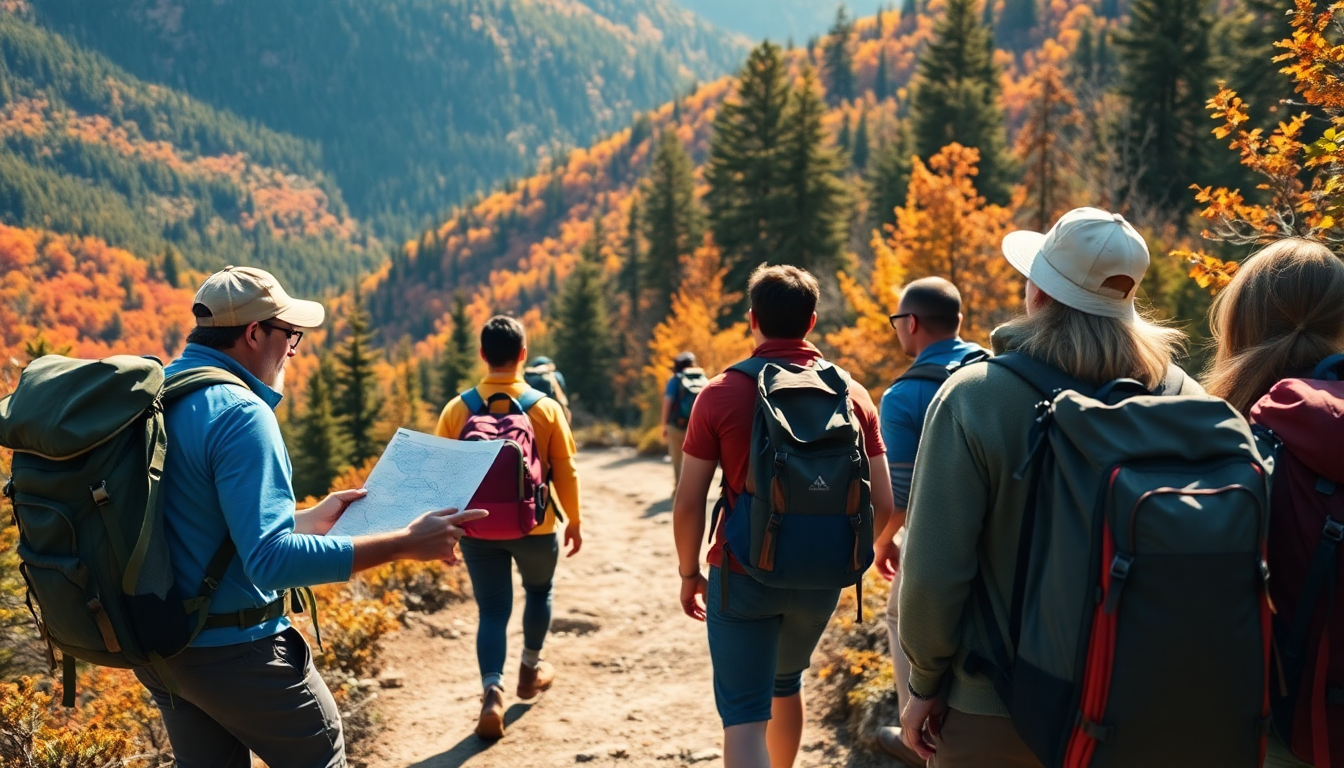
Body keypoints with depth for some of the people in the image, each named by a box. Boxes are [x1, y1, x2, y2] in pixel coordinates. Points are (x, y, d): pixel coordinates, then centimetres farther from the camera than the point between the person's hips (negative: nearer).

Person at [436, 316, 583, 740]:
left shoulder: (458, 408, -6)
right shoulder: (546, 407, -8)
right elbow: (566, 471, -4)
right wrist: (574, 521, 9)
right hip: (535, 525, 0)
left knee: (492, 611, 9)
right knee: (539, 591, 26)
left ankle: (492, 691, -9)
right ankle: (530, 670, 40)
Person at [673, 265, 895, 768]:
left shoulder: (721, 394, -8)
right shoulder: (852, 395, -1)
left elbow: (688, 504, -8)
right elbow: (882, 505, 0)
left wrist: (689, 574, 7)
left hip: (742, 576, -3)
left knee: (744, 715, 3)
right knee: (787, 682, 28)